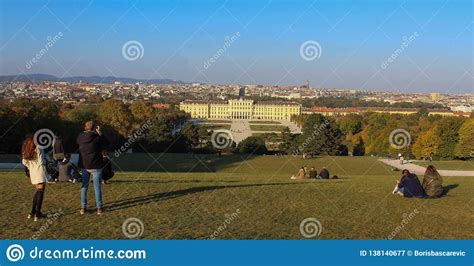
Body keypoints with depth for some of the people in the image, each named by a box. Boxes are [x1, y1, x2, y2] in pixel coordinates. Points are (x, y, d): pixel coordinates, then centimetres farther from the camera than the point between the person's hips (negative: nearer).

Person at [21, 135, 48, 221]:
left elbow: (24, 162, 11)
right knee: (40, 191, -2)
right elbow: (41, 162, -14)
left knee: (38, 191, 18)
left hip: (32, 172, 6)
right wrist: (45, 161, 3)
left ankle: (32, 212, 17)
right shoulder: (38, 149, -10)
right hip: (40, 172, -6)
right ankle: (37, 213, -5)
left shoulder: (25, 150, 8)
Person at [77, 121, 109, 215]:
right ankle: (99, 208, 6)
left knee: (84, 187, 13)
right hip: (96, 166, -2)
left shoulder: (80, 137, -3)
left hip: (84, 166, 3)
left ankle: (83, 208, 15)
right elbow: (106, 143, 4)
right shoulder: (98, 137, -11)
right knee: (97, 187, 4)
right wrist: (100, 133, 7)